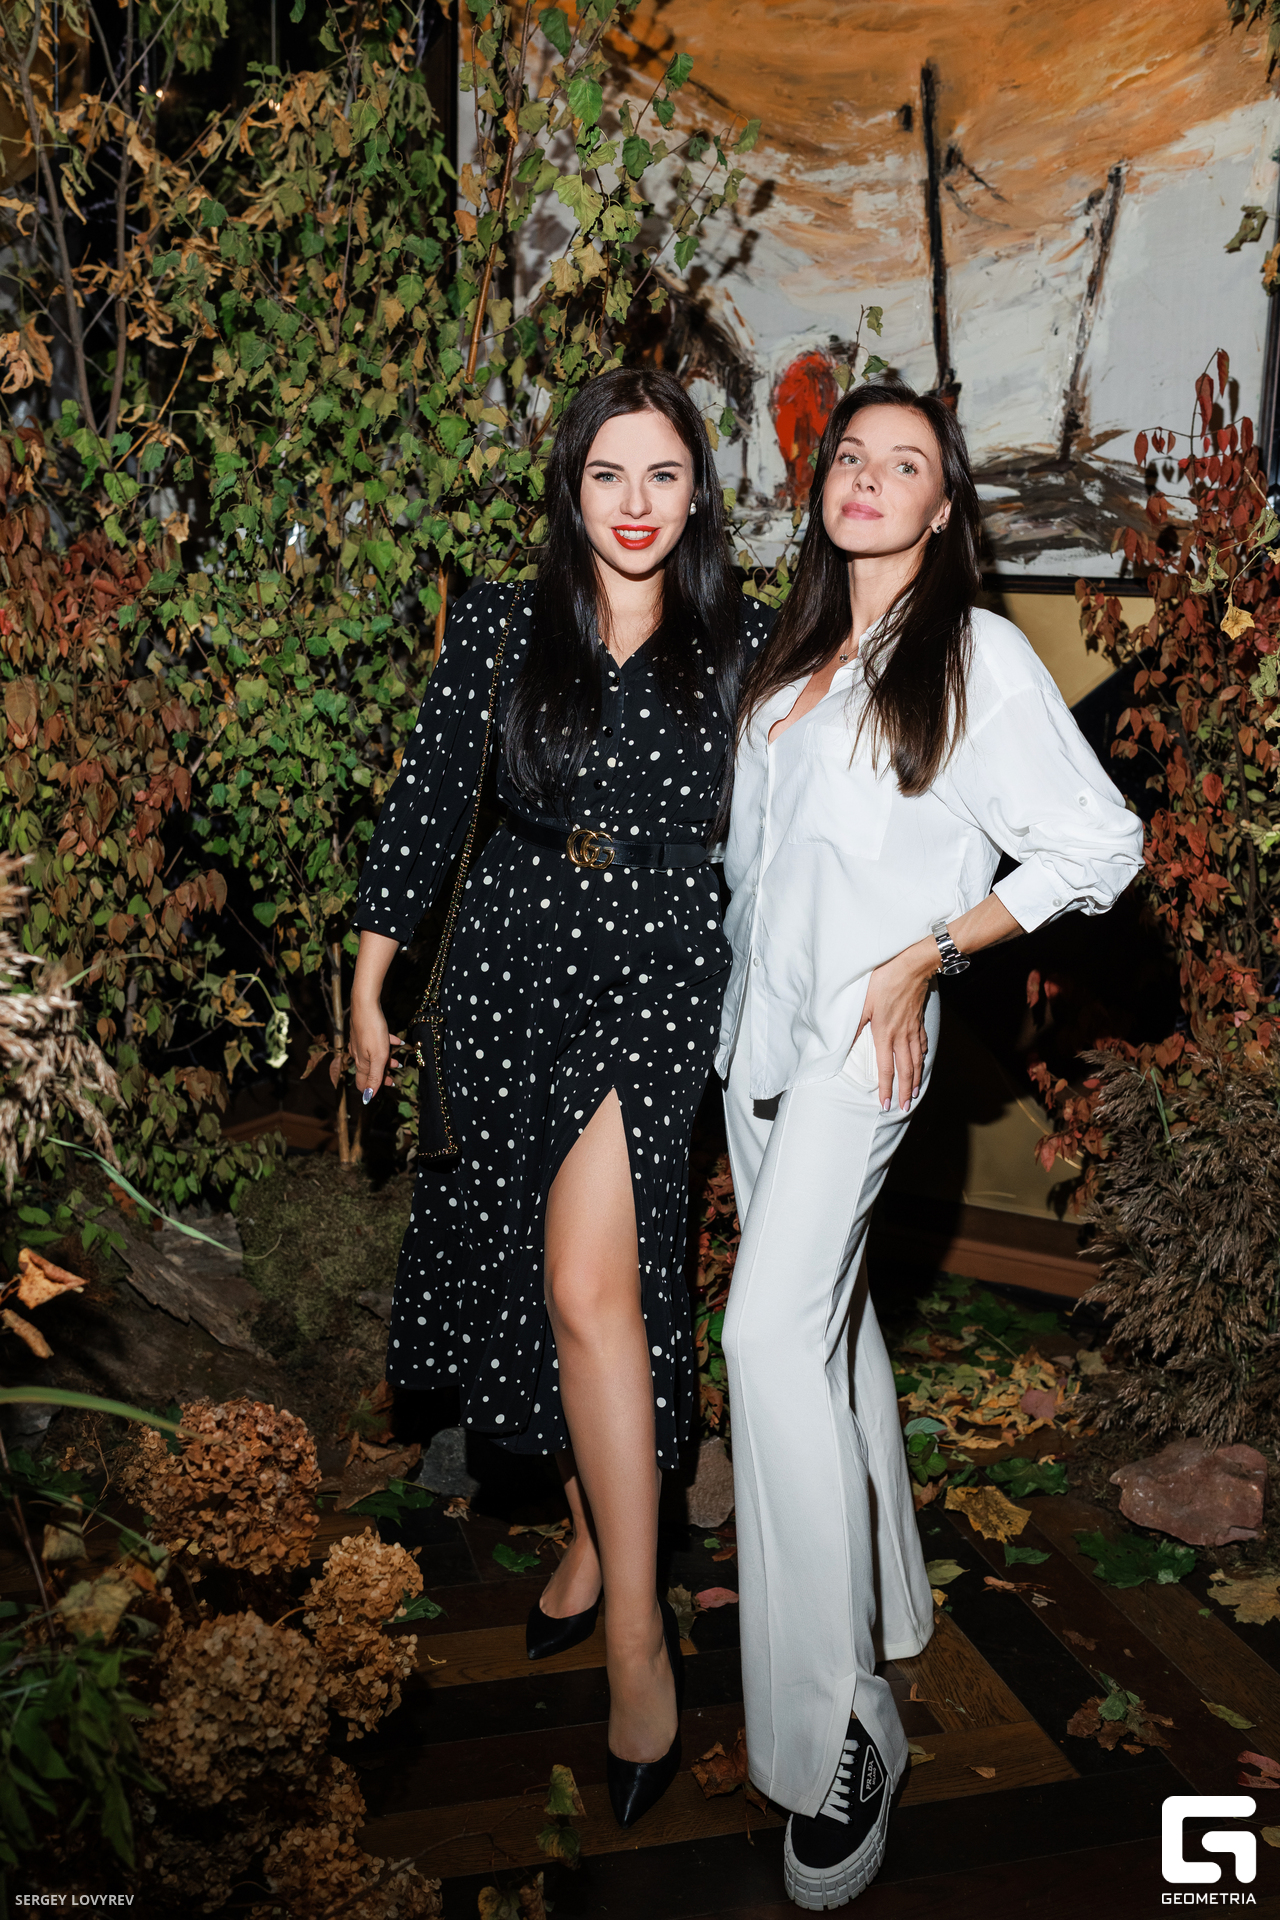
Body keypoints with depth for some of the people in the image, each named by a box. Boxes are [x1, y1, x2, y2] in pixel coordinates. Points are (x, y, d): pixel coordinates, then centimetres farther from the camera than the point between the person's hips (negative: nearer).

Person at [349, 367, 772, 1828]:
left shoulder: (743, 641, 0)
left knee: (591, 1284, -16)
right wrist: (369, 983, 7)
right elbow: (426, 804, 6)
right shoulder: (497, 628, 3)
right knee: (533, 1272, 12)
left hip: (659, 978, -3)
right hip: (509, 969, 3)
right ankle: (591, 1531, 35)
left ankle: (637, 1633, -1)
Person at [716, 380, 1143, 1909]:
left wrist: (927, 952, -12)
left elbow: (1098, 845, -7)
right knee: (822, 1311, 14)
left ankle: (835, 1739, -6)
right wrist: (735, 1000, 13)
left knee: (774, 1326, -17)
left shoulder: (977, 654, -6)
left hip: (864, 1036, -7)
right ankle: (881, 1599, 33)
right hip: (755, 1023, 7)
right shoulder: (792, 651, 13)